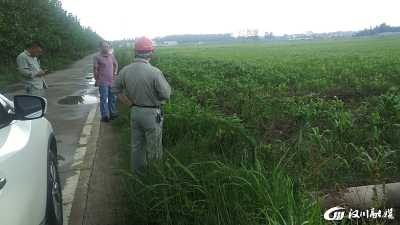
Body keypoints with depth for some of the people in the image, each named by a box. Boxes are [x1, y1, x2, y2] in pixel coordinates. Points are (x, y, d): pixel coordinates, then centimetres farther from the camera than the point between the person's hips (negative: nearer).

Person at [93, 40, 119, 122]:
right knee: (103, 100, 3)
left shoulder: (111, 55, 7)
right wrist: (97, 80, -4)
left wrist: (115, 73, 7)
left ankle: (112, 114, 28)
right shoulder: (97, 57, -10)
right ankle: (104, 116, 12)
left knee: (112, 99, 14)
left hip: (112, 82, 6)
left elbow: (116, 65, 21)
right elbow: (95, 69, -7)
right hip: (103, 83, -6)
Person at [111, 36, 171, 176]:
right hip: (151, 113, -6)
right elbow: (166, 94, -16)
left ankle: (136, 174, 35)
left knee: (136, 145, 20)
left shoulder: (125, 70, -4)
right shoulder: (154, 72, -21)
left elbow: (115, 89, 8)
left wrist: (129, 104, 11)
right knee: (152, 148, 8)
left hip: (134, 112, 6)